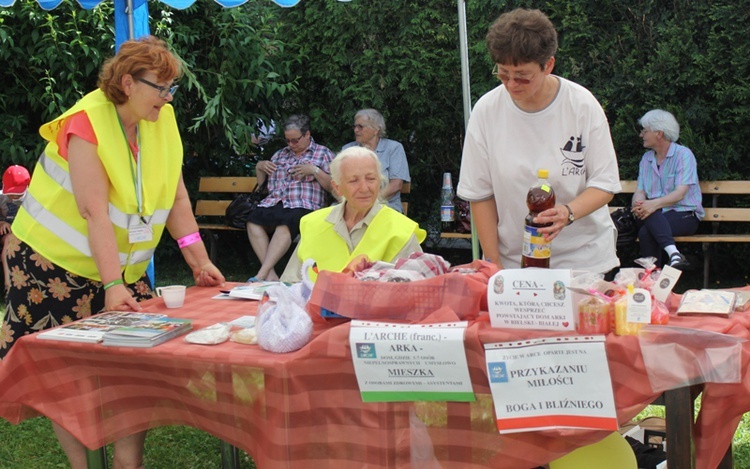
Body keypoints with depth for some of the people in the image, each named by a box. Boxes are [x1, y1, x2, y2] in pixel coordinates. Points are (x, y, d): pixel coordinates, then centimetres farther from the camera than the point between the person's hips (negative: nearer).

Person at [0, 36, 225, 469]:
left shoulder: (162, 118, -3)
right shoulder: (86, 125, -21)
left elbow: (176, 195, -1)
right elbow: (95, 211, -29)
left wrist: (200, 259, -6)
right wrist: (112, 284, -35)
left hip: (123, 263, 6)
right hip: (58, 263, -5)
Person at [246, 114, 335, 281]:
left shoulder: (323, 154, 14)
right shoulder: (281, 154, 29)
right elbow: (263, 183, 34)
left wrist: (314, 170, -6)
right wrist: (259, 167, 16)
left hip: (303, 206, -4)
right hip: (274, 204, 4)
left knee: (285, 224, -39)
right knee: (253, 221, -30)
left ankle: (261, 274, -43)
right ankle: (270, 273, -34)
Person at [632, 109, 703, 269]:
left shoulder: (683, 154, -3)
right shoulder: (646, 158, 17)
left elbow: (680, 194, -15)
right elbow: (640, 191, 7)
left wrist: (654, 204, -33)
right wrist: (638, 204, -18)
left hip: (684, 215, -4)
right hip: (656, 215, 4)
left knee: (646, 232, -33)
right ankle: (673, 253, -49)